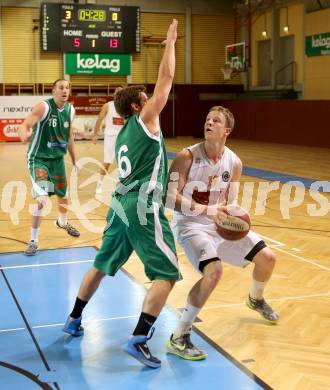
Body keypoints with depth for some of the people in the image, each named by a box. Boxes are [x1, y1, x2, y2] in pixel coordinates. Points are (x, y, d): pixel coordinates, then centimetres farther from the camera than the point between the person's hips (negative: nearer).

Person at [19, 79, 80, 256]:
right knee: (42, 199, -20)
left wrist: (74, 161, 18)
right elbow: (24, 125, -29)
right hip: (38, 159, -6)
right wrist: (25, 135, -53)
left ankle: (63, 222, 54)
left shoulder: (70, 110, 0)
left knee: (63, 196, 21)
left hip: (57, 158, 6)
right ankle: (34, 240, -4)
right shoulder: (43, 107, -18)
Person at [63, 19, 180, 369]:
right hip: (142, 209, -9)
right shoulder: (145, 119, -4)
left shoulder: (123, 133, 18)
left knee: (102, 264, 22)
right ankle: (138, 340, -13)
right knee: (166, 275, -5)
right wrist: (170, 42, 6)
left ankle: (73, 320, 34)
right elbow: (166, 78, -4)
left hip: (120, 205, 9)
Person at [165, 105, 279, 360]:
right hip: (190, 225, -6)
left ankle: (256, 299, 43)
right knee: (214, 271, -32)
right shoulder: (187, 157, -19)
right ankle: (179, 338, -19)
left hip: (219, 224, 6)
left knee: (267, 257, 7)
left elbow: (231, 201, 5)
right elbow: (170, 198, -22)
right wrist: (207, 210, -32)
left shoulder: (234, 163, -4)